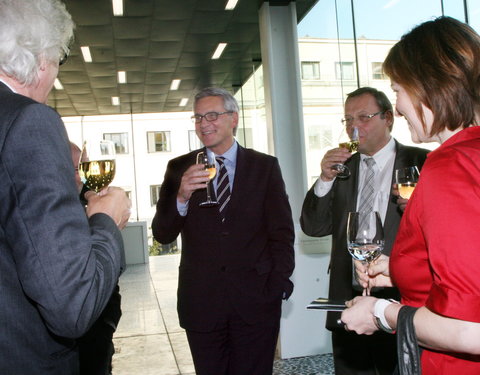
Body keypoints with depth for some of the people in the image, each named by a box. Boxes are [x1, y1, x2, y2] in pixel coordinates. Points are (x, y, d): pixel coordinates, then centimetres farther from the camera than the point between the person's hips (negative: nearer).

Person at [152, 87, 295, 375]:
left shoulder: (265, 167, 2)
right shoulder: (179, 168, 3)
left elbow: (282, 231, 3)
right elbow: (162, 235, -1)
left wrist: (279, 284, -4)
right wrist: (182, 197, -19)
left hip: (256, 300, 0)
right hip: (200, 304, 1)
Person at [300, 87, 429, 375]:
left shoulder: (421, 164, -2)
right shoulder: (341, 165, 9)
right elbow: (314, 228, 5)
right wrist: (325, 180, -8)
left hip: (402, 297, -3)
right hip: (348, 300, 3)